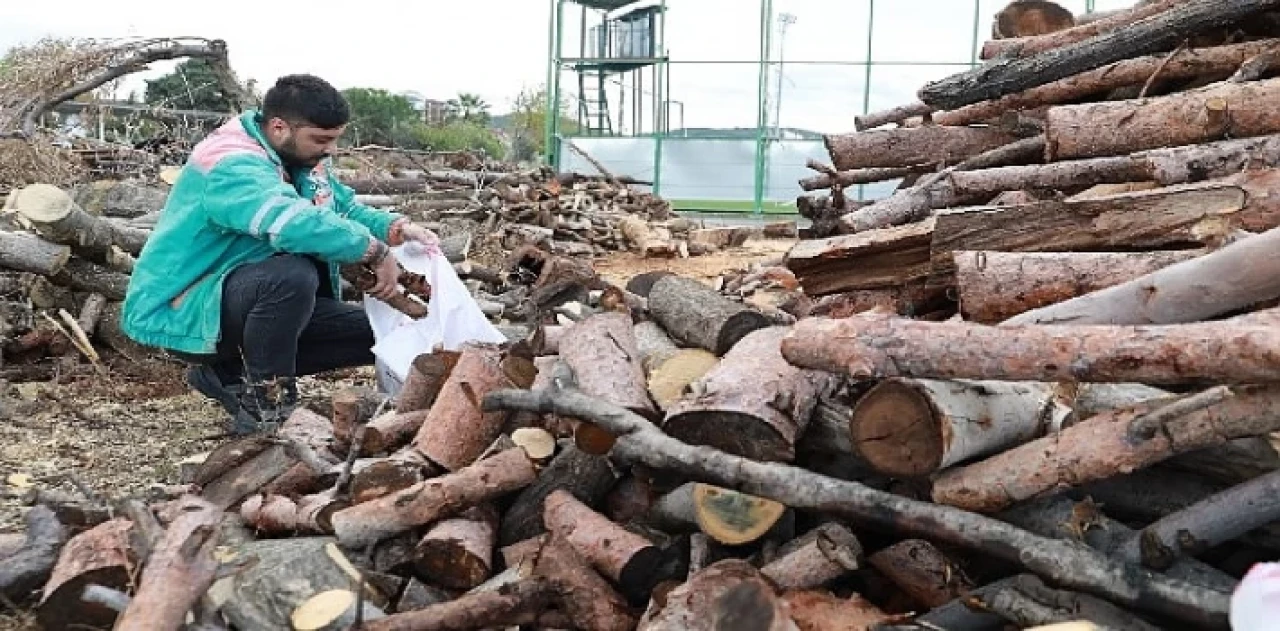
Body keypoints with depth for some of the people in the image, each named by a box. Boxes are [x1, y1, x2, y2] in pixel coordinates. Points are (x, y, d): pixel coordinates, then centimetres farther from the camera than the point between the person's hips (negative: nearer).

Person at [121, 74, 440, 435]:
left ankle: (229, 374, 6)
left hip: (248, 300, 9)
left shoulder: (298, 158, 3)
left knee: (375, 332, 1)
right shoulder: (233, 165, -25)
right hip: (181, 311, -9)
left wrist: (397, 228, -9)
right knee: (293, 275, -37)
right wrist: (376, 252, -32)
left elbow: (346, 209, 11)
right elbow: (296, 223, -42)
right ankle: (264, 407, -18)